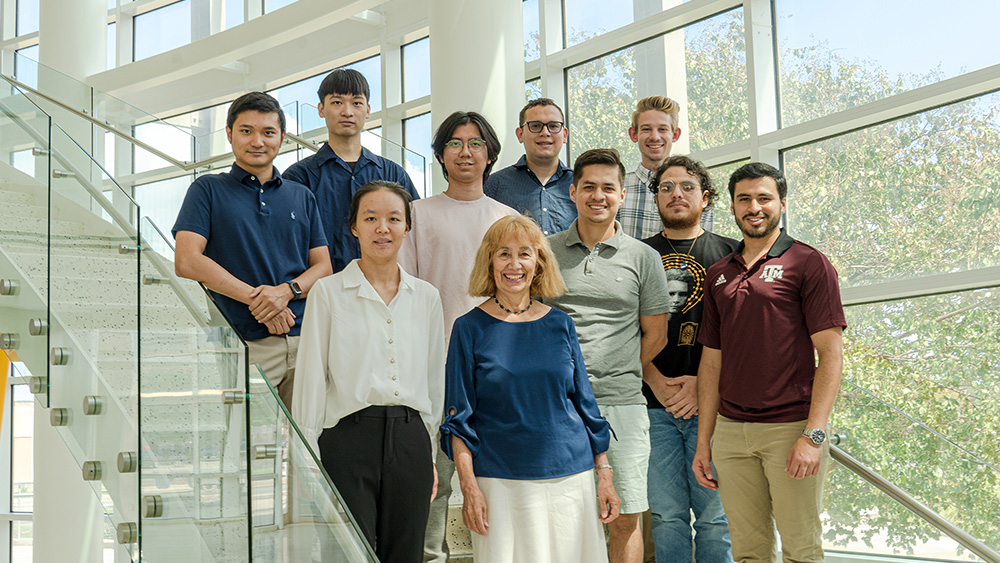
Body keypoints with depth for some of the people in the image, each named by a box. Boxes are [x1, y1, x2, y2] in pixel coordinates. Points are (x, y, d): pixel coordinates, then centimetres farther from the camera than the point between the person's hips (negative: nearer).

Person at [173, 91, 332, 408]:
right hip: (243, 345, -3)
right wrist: (254, 298, -9)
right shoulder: (209, 190, 9)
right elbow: (187, 262, -3)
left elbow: (323, 266, 13)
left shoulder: (302, 197, 19)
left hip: (305, 341, 3)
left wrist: (286, 291, -9)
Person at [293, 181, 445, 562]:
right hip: (349, 440, -3)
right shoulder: (328, 293, 1)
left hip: (410, 441, 3)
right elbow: (311, 379, 1)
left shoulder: (426, 297, 11)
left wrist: (429, 455, 14)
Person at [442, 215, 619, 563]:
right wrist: (468, 487, -9)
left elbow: (584, 402, 10)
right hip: (501, 480, -2)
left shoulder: (560, 324, 7)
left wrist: (604, 474, 6)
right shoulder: (470, 329, -1)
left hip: (570, 475, 3)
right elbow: (459, 418, -1)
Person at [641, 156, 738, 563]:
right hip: (654, 406, 1)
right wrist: (656, 381, -7)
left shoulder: (727, 254, 9)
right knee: (666, 514, 4)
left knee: (714, 513, 0)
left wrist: (703, 382, -10)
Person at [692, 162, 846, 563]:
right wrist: (703, 442, 11)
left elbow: (831, 354, -8)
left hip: (790, 426, -4)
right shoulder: (719, 275, 14)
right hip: (731, 430, 5)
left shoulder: (808, 263, -2)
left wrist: (813, 435, -16)